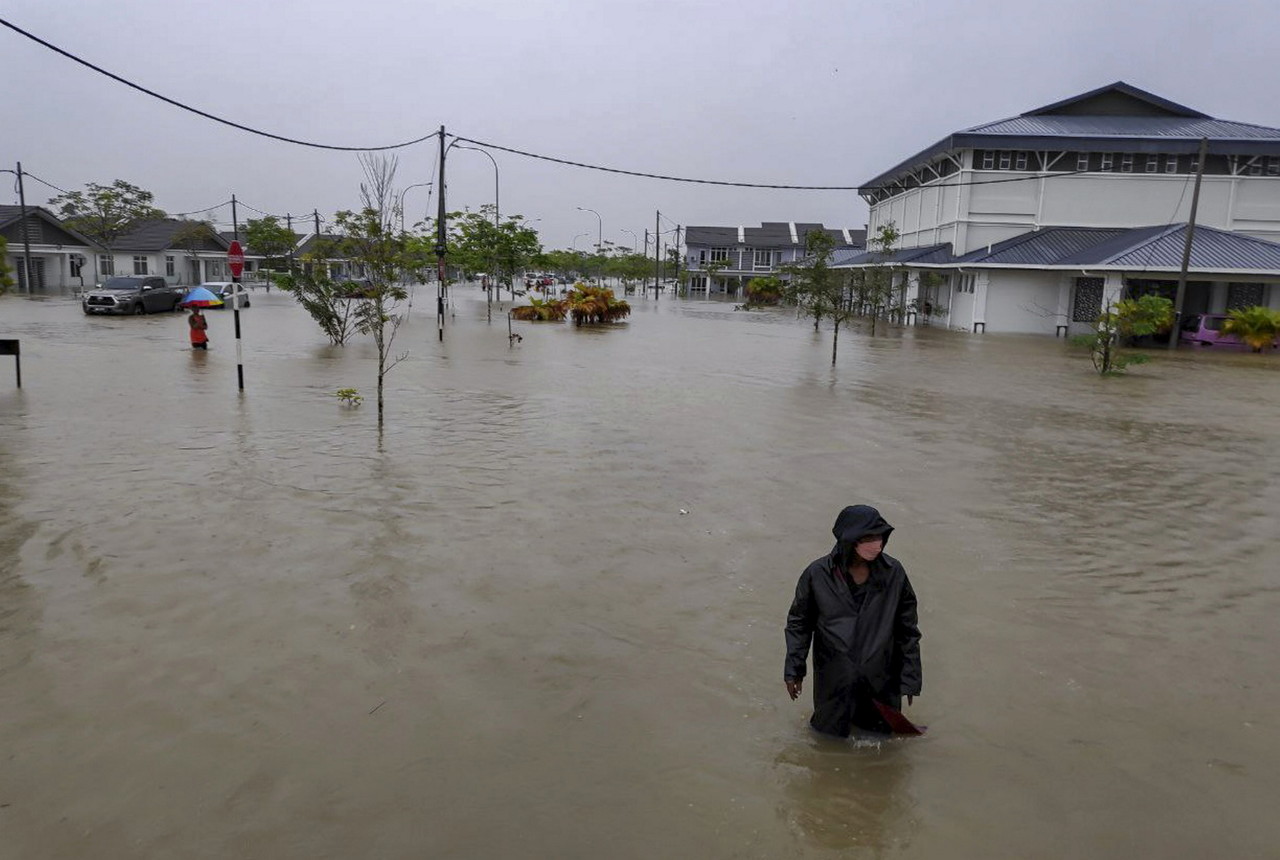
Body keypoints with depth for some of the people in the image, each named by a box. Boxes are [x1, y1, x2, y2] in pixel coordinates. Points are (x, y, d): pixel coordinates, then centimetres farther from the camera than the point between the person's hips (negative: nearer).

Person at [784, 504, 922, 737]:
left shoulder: (893, 572, -10)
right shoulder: (818, 574, -15)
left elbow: (907, 628, -1)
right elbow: (799, 623, -2)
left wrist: (910, 677, 1)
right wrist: (794, 670, 1)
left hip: (881, 680, 1)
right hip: (834, 680, -1)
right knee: (831, 734, 19)